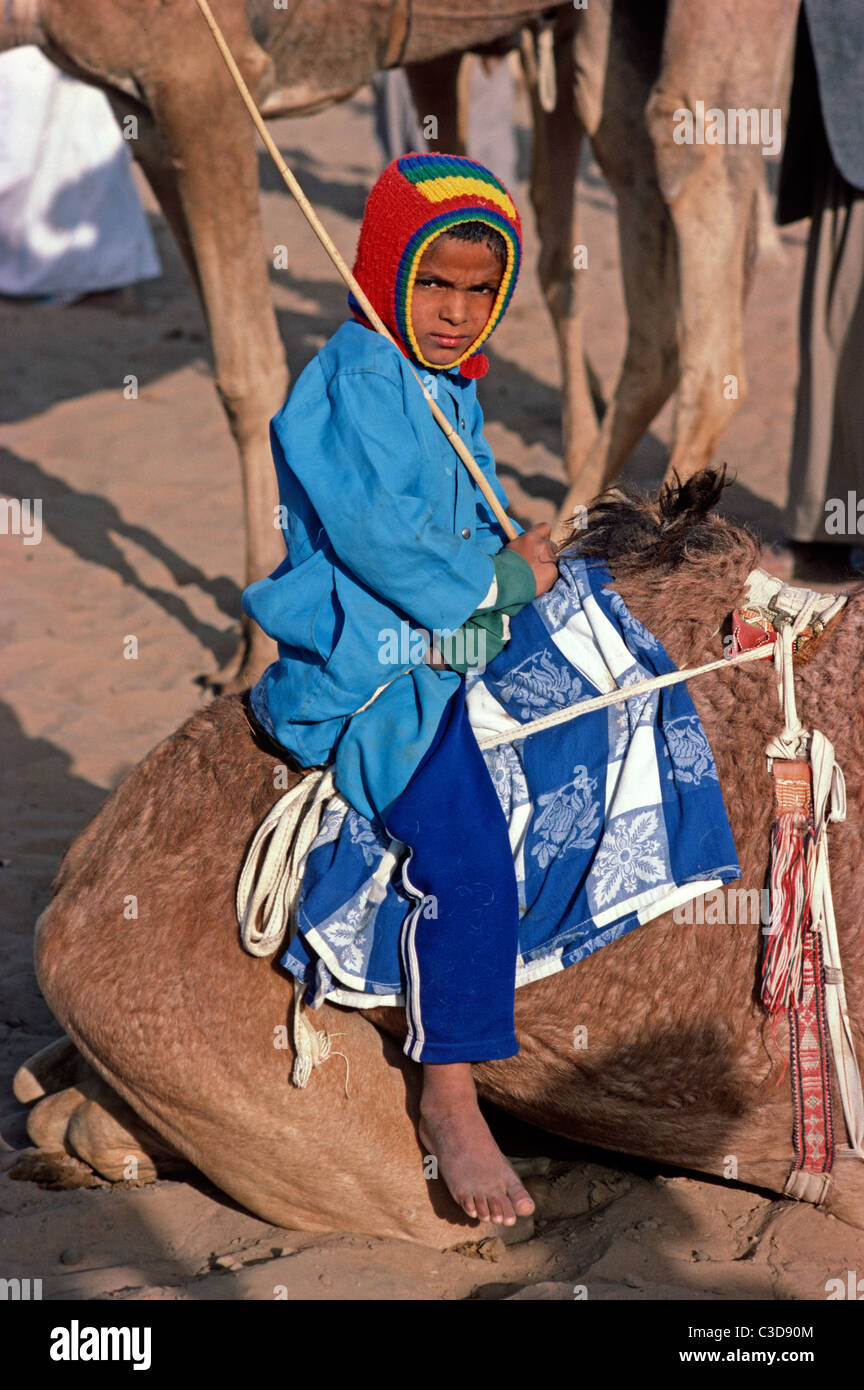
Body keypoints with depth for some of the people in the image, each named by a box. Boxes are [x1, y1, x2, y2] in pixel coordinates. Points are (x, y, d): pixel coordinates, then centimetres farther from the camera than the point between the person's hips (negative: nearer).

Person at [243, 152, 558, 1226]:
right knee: (466, 846, -26)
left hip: (457, 642, 10)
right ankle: (449, 1099, -16)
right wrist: (503, 580, -13)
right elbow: (381, 541, -22)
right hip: (367, 666, -10)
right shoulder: (353, 384, -14)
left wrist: (512, 552, 4)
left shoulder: (452, 390, 15)